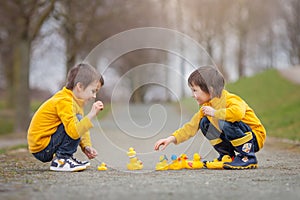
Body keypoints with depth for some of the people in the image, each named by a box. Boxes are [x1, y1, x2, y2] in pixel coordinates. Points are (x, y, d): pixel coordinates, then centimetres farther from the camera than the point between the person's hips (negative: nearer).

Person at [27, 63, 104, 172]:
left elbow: (81, 128, 20)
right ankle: (60, 160, -15)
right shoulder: (65, 102, -20)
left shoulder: (74, 100, 13)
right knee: (78, 120, -20)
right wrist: (91, 114, -30)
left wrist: (86, 146, 6)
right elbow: (74, 131, -32)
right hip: (42, 149, -10)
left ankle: (63, 157, 9)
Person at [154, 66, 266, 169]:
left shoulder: (231, 100, -22)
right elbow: (191, 126, 4)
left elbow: (238, 112, -45)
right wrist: (172, 138, -6)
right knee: (205, 123, 1)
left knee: (226, 123, -33)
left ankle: (248, 157, -21)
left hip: (256, 137, -8)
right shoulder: (207, 106, 5)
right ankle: (227, 155, 7)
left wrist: (215, 113, -32)